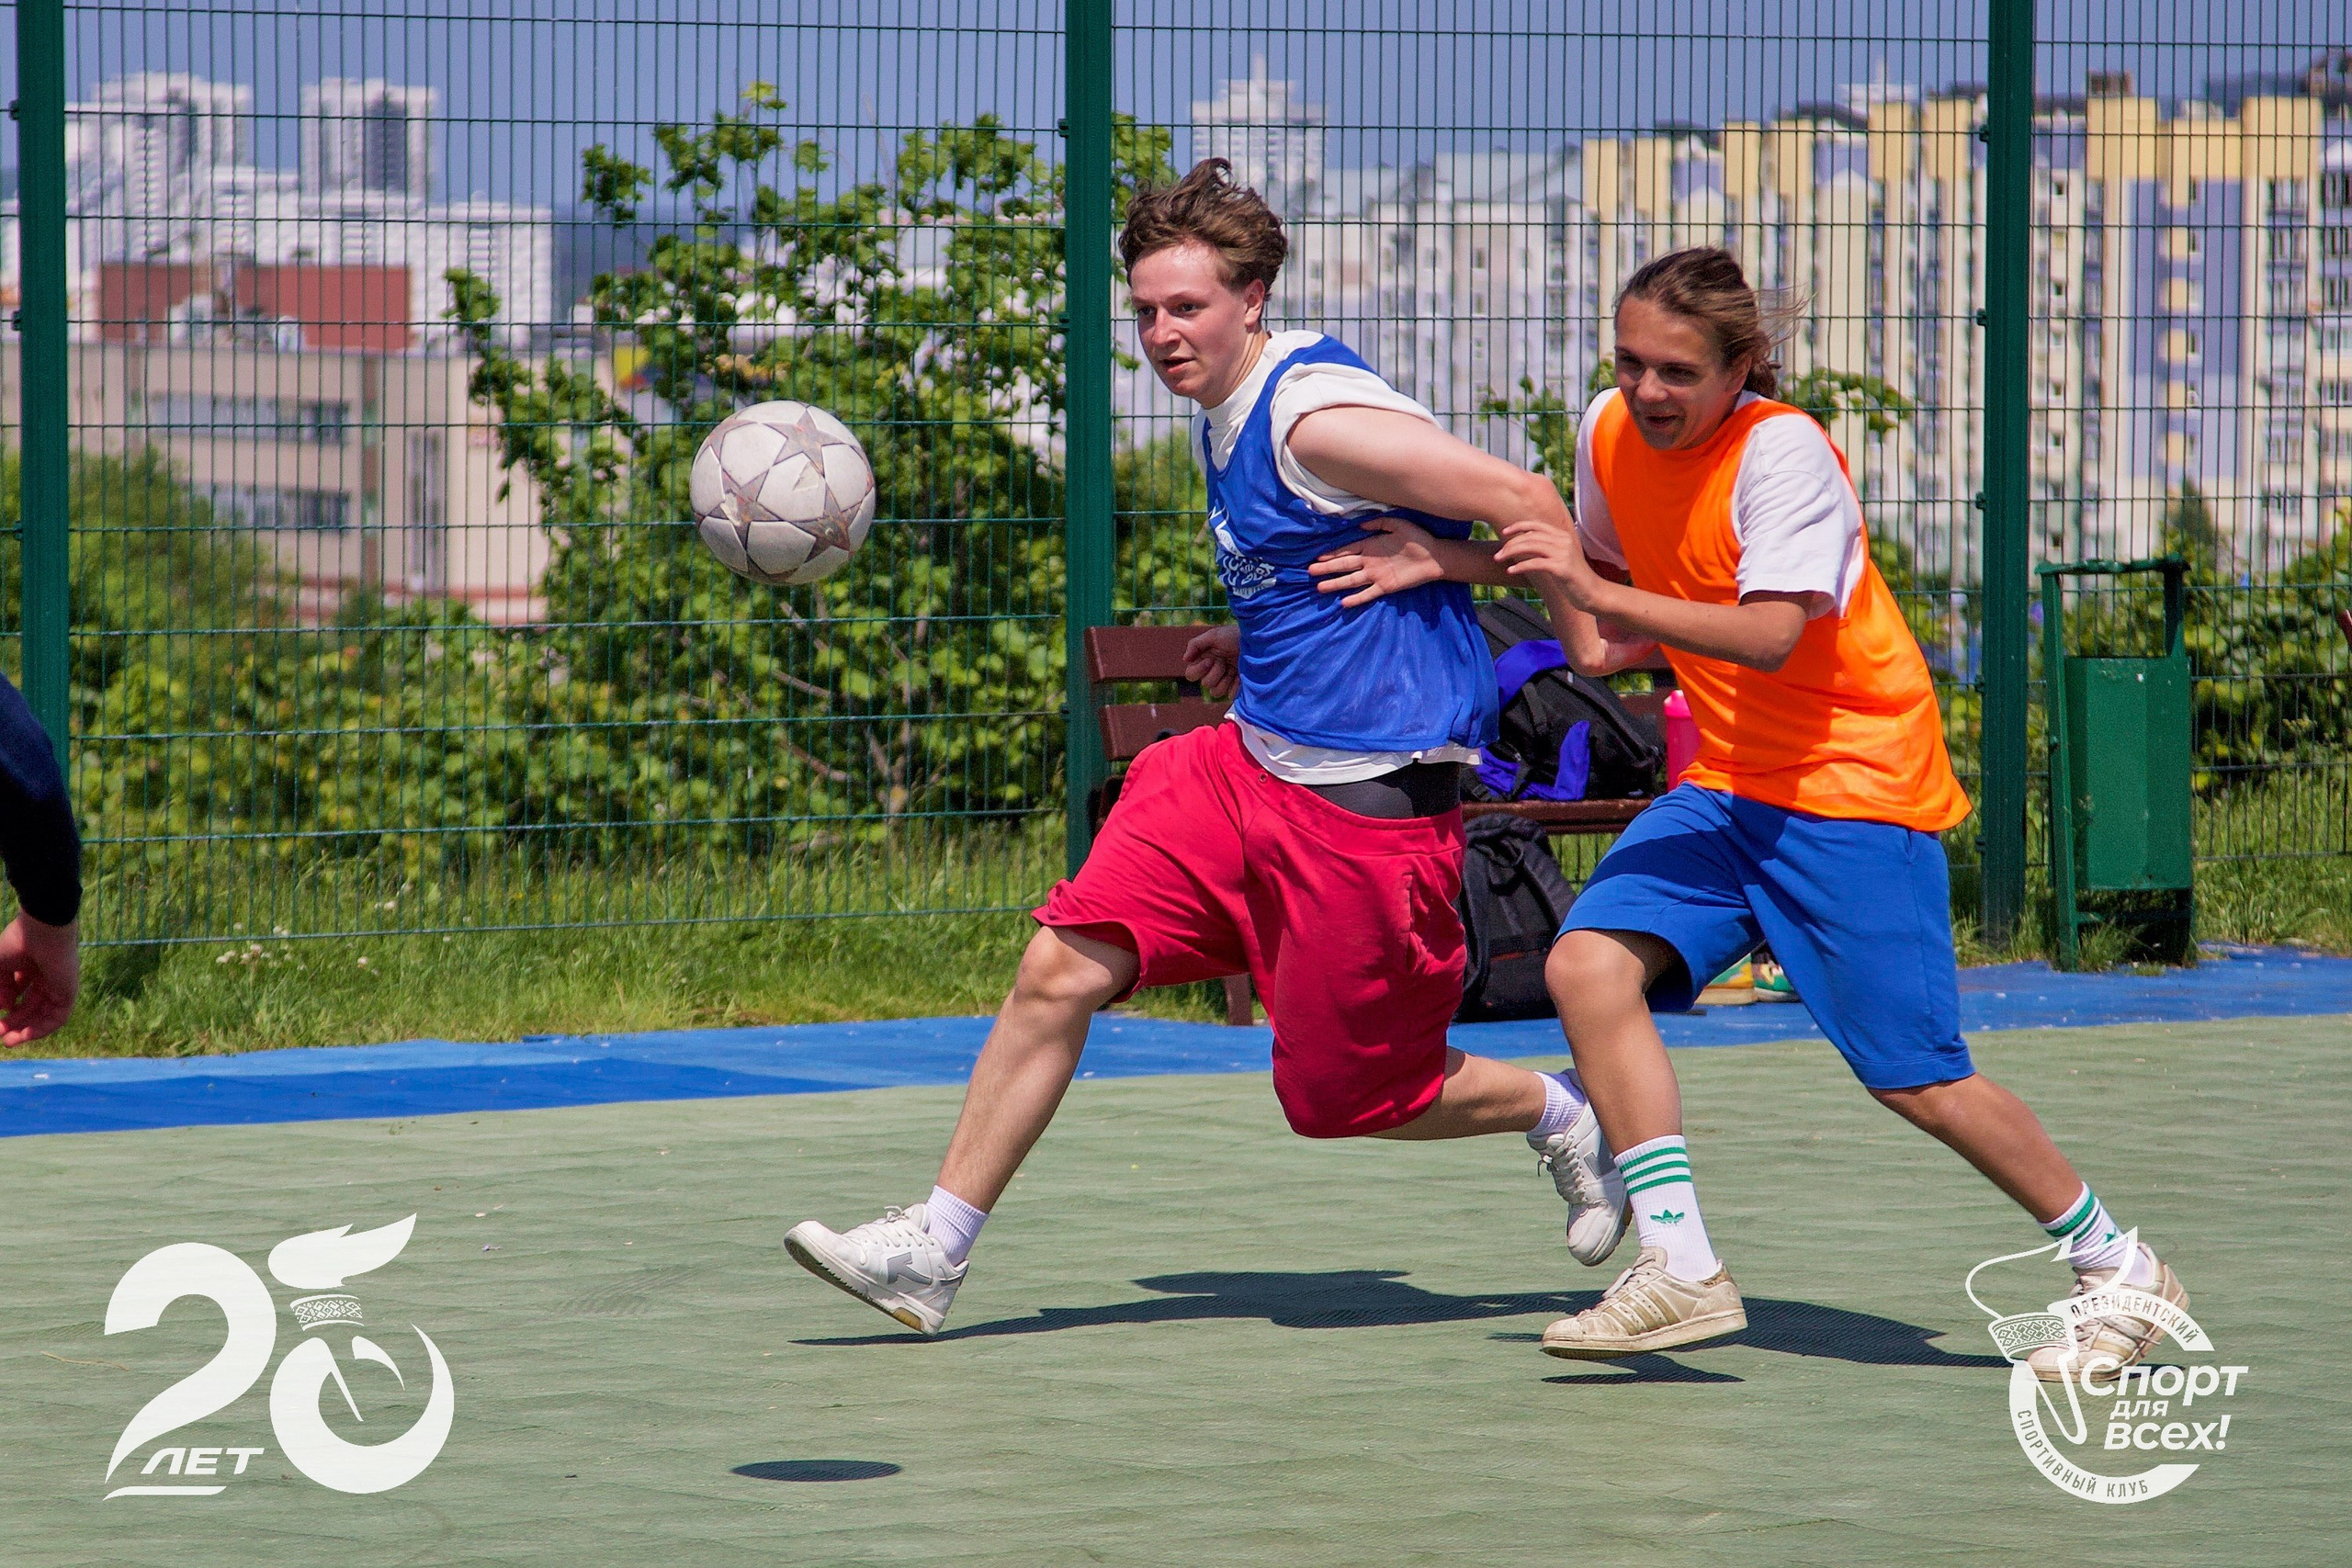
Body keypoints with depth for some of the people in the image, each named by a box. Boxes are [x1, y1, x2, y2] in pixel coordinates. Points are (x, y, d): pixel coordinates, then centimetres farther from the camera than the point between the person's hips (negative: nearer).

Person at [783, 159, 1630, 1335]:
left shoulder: (1319, 417, -19)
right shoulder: (1225, 420, 10)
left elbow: (1526, 504, -18)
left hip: (1370, 806, -8)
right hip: (1250, 763, 8)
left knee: (1343, 1100, 2)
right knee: (1060, 967, -5)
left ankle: (1560, 1115, 31)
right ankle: (933, 1248, 1)